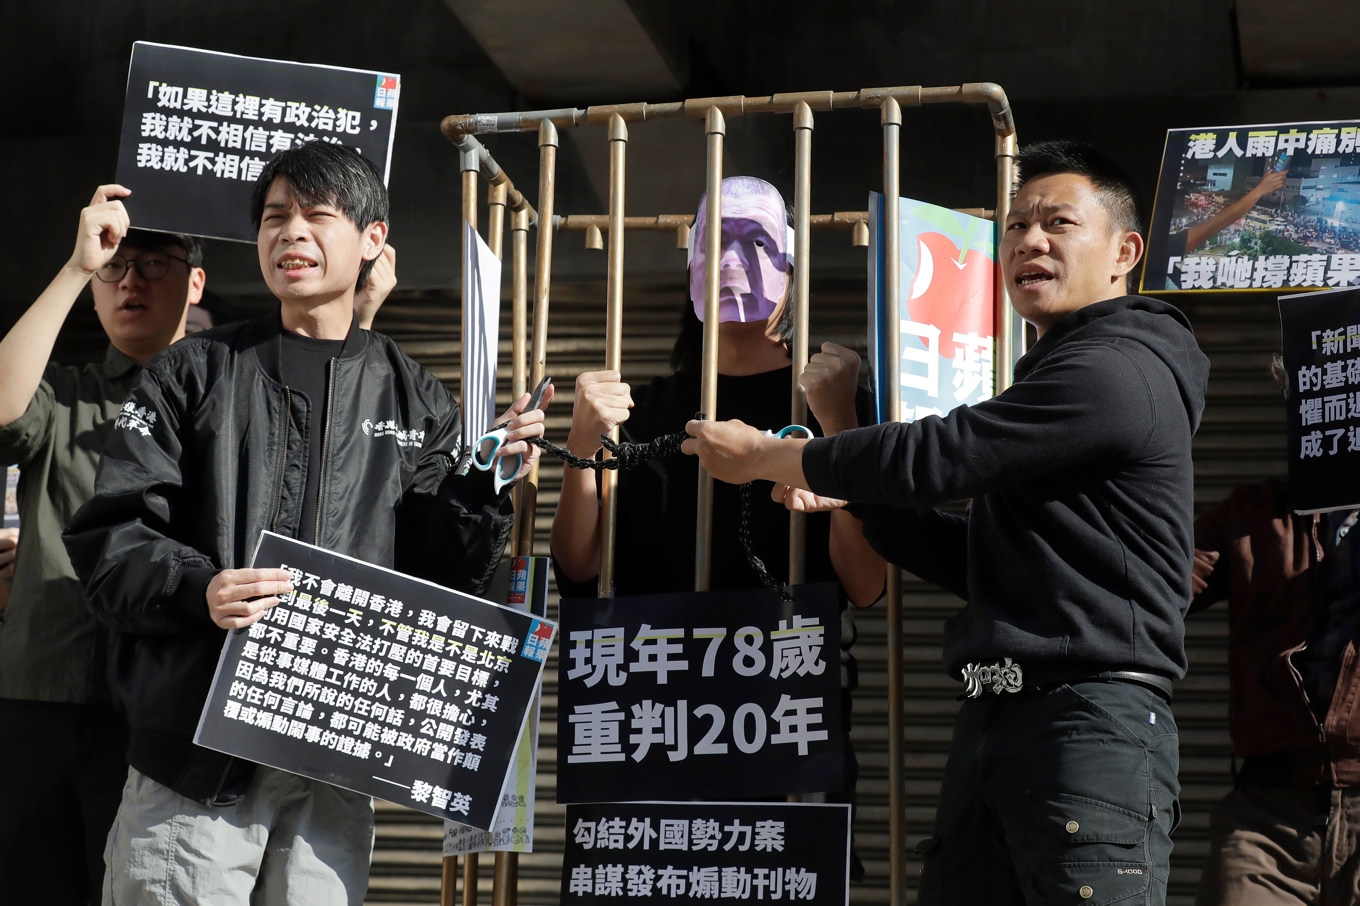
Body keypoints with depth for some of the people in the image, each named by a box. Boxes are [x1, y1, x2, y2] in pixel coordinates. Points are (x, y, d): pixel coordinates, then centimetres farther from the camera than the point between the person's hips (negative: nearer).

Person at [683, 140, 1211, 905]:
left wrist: (762, 457, -1)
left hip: (1092, 723, -9)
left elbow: (934, 455, -13)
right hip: (994, 720, 10)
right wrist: (850, 494, 16)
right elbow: (975, 558, 27)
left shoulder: (1120, 369, -9)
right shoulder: (1054, 375, 24)